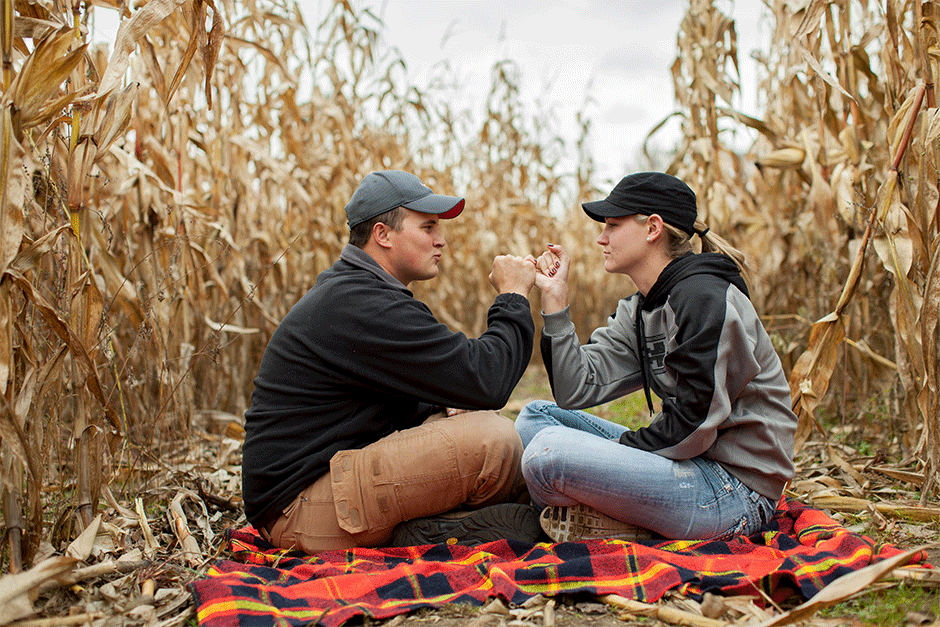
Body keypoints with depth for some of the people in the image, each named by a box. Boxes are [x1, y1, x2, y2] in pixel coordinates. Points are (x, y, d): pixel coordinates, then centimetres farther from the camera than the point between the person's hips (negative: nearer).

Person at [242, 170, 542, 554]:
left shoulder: (348, 290, 16)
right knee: (493, 440, -23)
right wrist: (514, 297, -8)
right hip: (301, 509, -11)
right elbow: (485, 382, -23)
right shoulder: (361, 305, -20)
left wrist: (439, 412, 1)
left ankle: (423, 529, 2)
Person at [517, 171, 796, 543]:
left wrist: (620, 448, -7)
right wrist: (555, 297, 1)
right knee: (535, 417, 10)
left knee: (548, 452, -27)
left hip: (735, 488, -10)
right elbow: (578, 390, 0)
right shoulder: (638, 312, 12)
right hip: (693, 464, 10)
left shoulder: (704, 297, -16)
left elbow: (693, 422, -19)